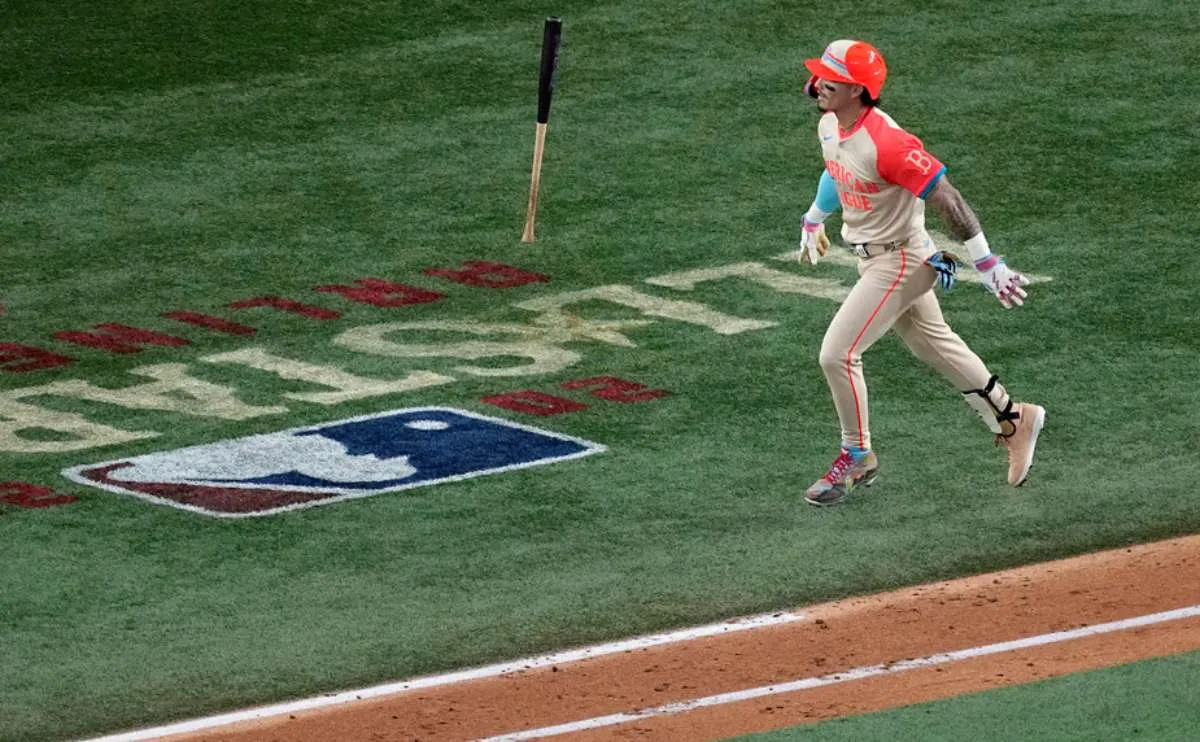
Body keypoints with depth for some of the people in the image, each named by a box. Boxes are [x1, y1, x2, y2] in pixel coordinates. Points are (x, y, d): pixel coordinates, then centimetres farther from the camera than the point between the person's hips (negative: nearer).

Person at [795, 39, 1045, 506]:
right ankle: (1013, 420, 35)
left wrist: (988, 265, -27)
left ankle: (857, 458, 9)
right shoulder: (830, 125, -3)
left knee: (838, 354, -10)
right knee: (935, 345, 20)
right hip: (872, 257, 9)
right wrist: (814, 220, 35)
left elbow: (946, 199, -28)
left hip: (900, 261, -9)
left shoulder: (886, 143, -30)